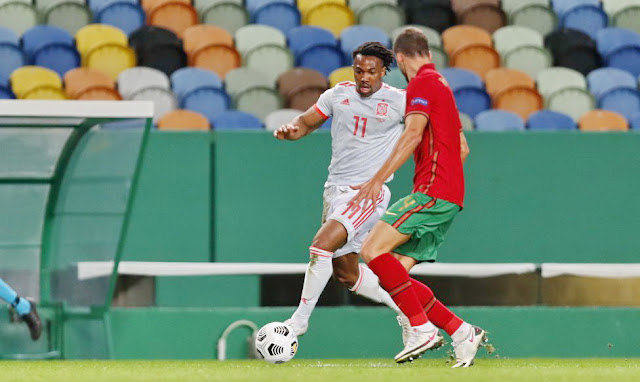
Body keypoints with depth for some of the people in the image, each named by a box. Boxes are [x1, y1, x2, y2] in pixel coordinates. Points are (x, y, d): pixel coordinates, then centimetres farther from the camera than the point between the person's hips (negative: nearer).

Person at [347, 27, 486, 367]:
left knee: (373, 251, -17)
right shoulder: (441, 85, 25)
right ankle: (461, 332, 2)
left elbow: (413, 134, -19)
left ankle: (424, 328, -20)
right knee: (393, 272, 4)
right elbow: (462, 147, 32)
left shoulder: (422, 84, -5)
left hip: (432, 192, -9)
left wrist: (378, 179, -23)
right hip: (449, 197, 9)